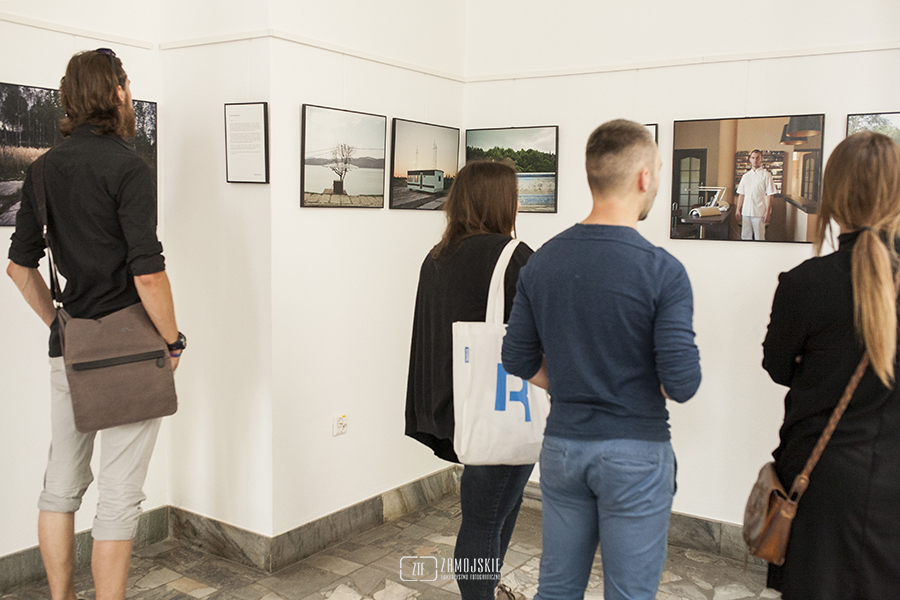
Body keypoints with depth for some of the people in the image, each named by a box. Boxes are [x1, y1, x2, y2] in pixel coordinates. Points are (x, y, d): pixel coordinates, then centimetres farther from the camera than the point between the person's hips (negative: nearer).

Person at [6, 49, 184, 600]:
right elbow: (147, 274, -19)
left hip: (68, 348, 8)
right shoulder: (128, 167, -13)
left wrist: (58, 323, 20)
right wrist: (174, 341, -7)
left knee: (62, 485, 18)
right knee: (119, 497, 1)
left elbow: (19, 264, 13)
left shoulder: (44, 168, 9)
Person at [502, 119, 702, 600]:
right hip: (635, 452, -5)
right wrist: (638, 387, 3)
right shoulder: (662, 271, -16)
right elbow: (681, 382, -19)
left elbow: (519, 359, 4)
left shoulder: (542, 260, -1)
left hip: (561, 444, 5)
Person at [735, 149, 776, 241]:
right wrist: (738, 210, 9)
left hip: (759, 212, -4)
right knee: (745, 237, 5)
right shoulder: (745, 176, 13)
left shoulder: (766, 175, 0)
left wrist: (768, 212, -10)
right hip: (746, 212, 4)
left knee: (759, 238, -1)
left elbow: (769, 195, -4)